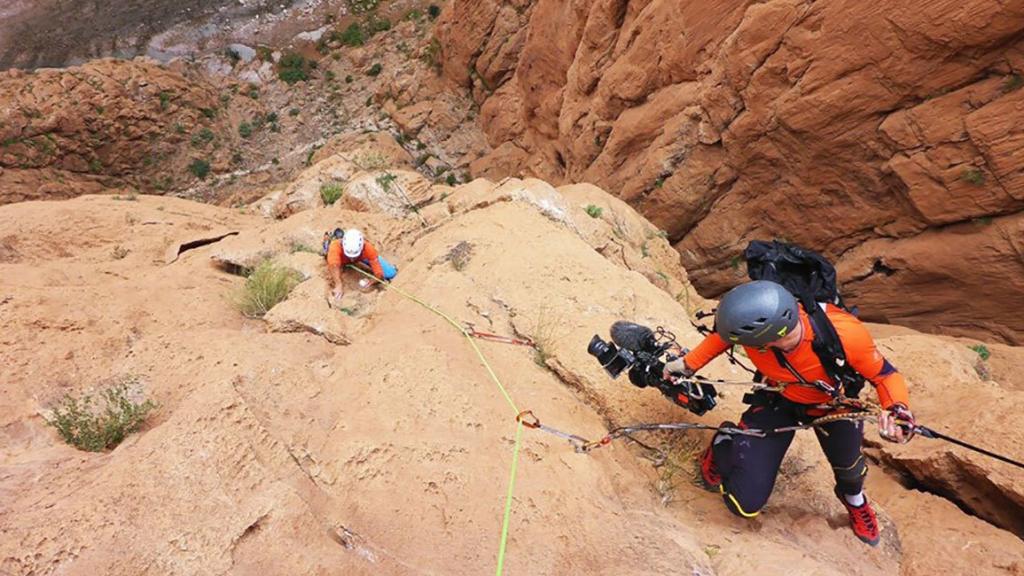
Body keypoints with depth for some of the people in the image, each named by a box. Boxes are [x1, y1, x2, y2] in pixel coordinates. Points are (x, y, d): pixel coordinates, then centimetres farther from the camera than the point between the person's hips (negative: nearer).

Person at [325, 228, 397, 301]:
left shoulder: (369, 249, -45)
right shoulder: (336, 246, -48)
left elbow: (379, 275, -43)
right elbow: (333, 266, -65)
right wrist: (338, 285, -80)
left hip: (362, 257, 0)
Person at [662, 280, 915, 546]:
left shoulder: (845, 334, -39)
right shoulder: (756, 324, -34)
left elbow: (886, 375, -21)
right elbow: (722, 335, -11)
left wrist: (898, 410, -41)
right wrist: (688, 364, -8)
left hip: (833, 404, 1)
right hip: (778, 401, 0)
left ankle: (855, 499, 49)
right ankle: (724, 443, 25)